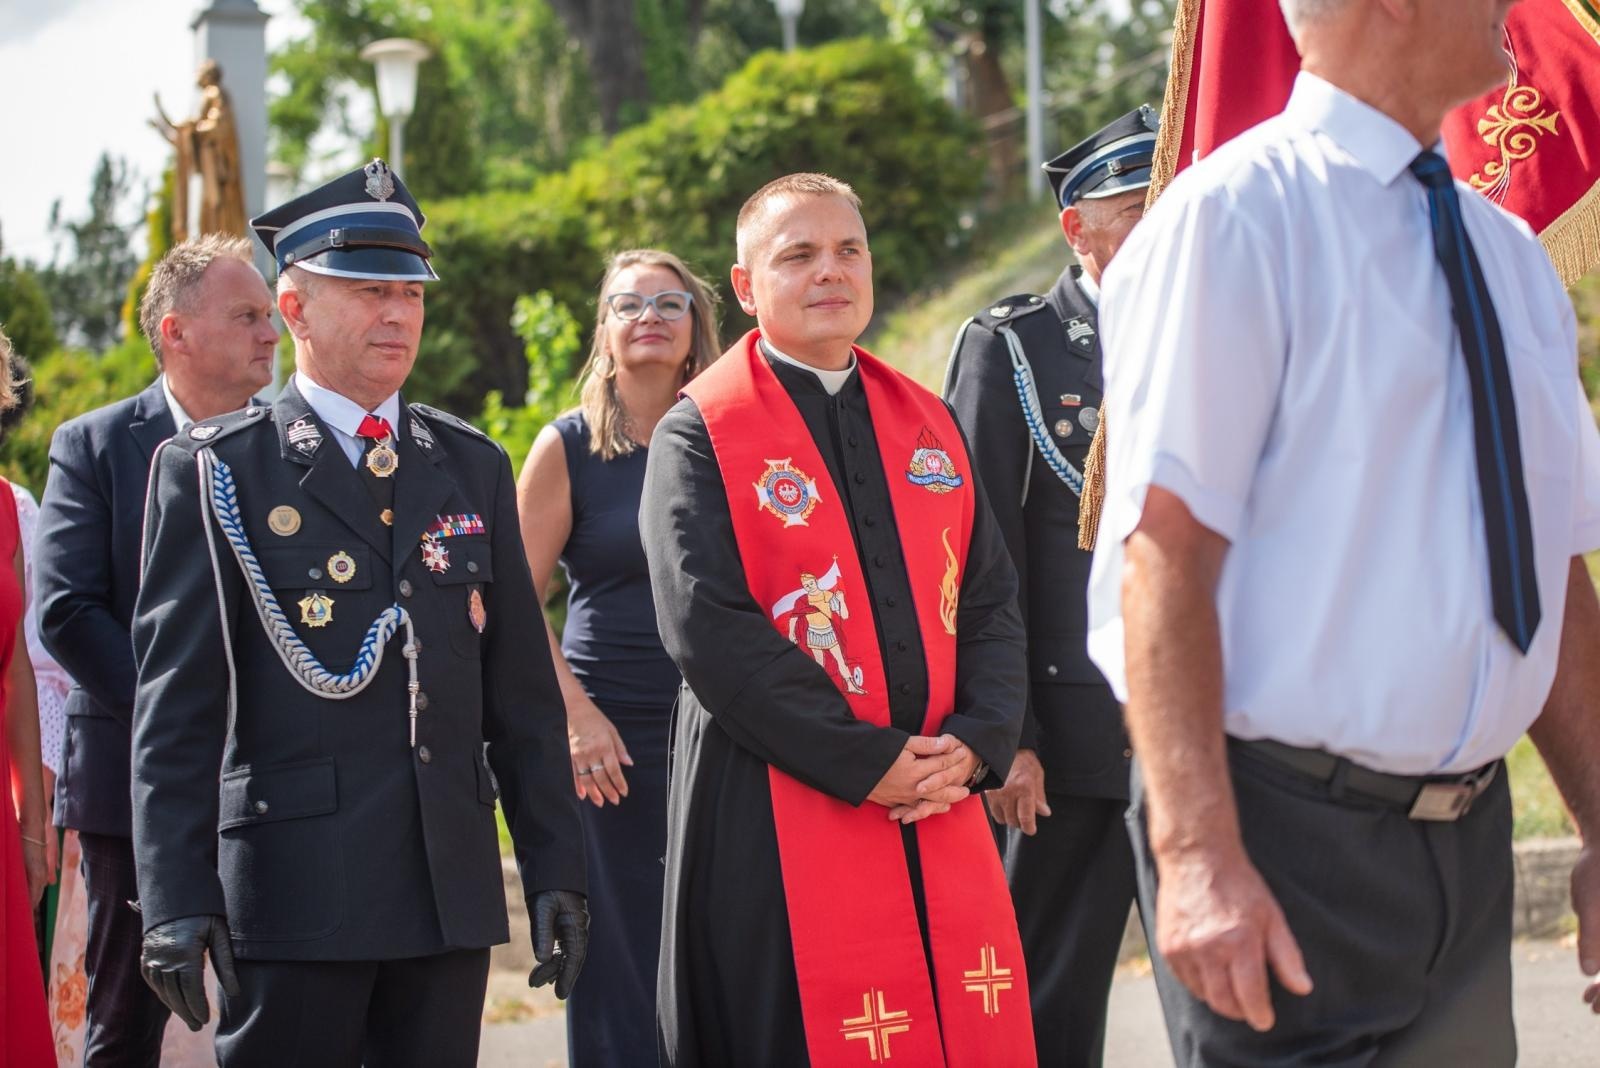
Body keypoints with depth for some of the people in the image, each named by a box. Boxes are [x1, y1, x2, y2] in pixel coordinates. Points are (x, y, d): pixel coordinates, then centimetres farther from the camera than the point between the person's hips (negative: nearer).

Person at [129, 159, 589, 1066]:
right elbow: (176, 706, -5)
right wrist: (178, 898, -12)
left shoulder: (474, 468, 14)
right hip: (293, 886, -4)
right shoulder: (214, 472, 0)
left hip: (452, 886, 4)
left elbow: (523, 692, 14)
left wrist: (555, 866, 9)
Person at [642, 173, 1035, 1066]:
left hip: (942, 815, 5)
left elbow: (993, 603, 12)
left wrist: (975, 743, -7)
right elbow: (709, 630, -13)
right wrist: (871, 763, -15)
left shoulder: (929, 424, 15)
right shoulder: (701, 434, -2)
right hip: (778, 822, -5)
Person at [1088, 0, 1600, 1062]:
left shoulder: (1510, 253, 14)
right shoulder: (1237, 217, -9)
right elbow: (1166, 550, -18)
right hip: (1289, 846, -7)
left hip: (1469, 843, 7)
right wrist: (1198, 852, -26)